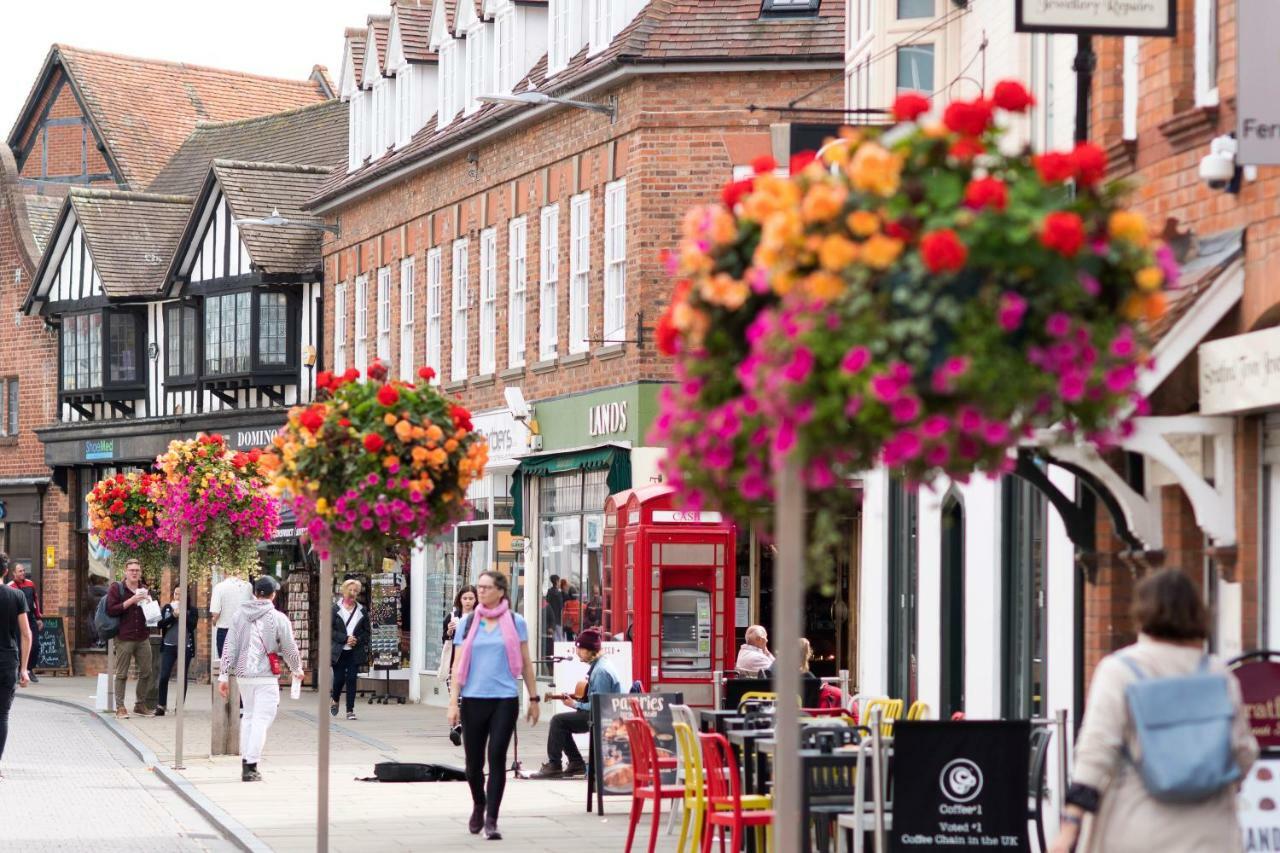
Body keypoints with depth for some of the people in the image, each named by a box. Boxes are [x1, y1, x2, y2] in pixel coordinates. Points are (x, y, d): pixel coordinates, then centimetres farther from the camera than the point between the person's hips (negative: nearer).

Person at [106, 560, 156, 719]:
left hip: (143, 638, 5)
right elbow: (111, 610, -11)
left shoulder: (144, 590, 17)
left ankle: (140, 704, 18)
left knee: (147, 672, 6)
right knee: (122, 674, -2)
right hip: (124, 638, -5)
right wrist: (131, 601, -17)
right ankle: (120, 707, 2)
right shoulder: (117, 588, 1)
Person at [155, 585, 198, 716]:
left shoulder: (192, 610, 3)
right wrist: (173, 615, -12)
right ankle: (161, 706, 1)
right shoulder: (167, 608, 8)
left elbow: (192, 626, -11)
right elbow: (160, 624, -3)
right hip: (169, 646, 1)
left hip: (186, 647, -1)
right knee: (164, 677, -7)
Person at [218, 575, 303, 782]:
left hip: (243, 674, 5)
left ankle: (245, 762, 19)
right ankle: (251, 767, -10)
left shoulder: (239, 615, 6)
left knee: (248, 717, 18)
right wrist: (297, 669, 21)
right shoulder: (278, 618, -5)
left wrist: (224, 675, 9)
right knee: (261, 719, -3)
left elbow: (229, 647, 5)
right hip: (266, 677, -5)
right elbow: (290, 649, 2)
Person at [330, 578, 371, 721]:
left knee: (351, 679, -4)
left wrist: (357, 640, -8)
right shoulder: (336, 609, -1)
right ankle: (334, 699, 30)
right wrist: (345, 638, -15)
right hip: (339, 651, -2)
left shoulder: (361, 610, 7)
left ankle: (350, 710, 1)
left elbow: (367, 631, 10)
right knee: (339, 679, -2)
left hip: (355, 652, 2)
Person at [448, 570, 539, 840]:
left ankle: (491, 819, -4)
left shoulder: (515, 622, 3)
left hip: (504, 699, -2)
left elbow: (525, 663, 9)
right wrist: (453, 701, -1)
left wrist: (533, 698, 8)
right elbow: (458, 664, 6)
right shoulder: (468, 622, 6)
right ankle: (479, 805, 35)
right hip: (473, 699, 2)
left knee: (497, 757, -8)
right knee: (474, 760, 8)